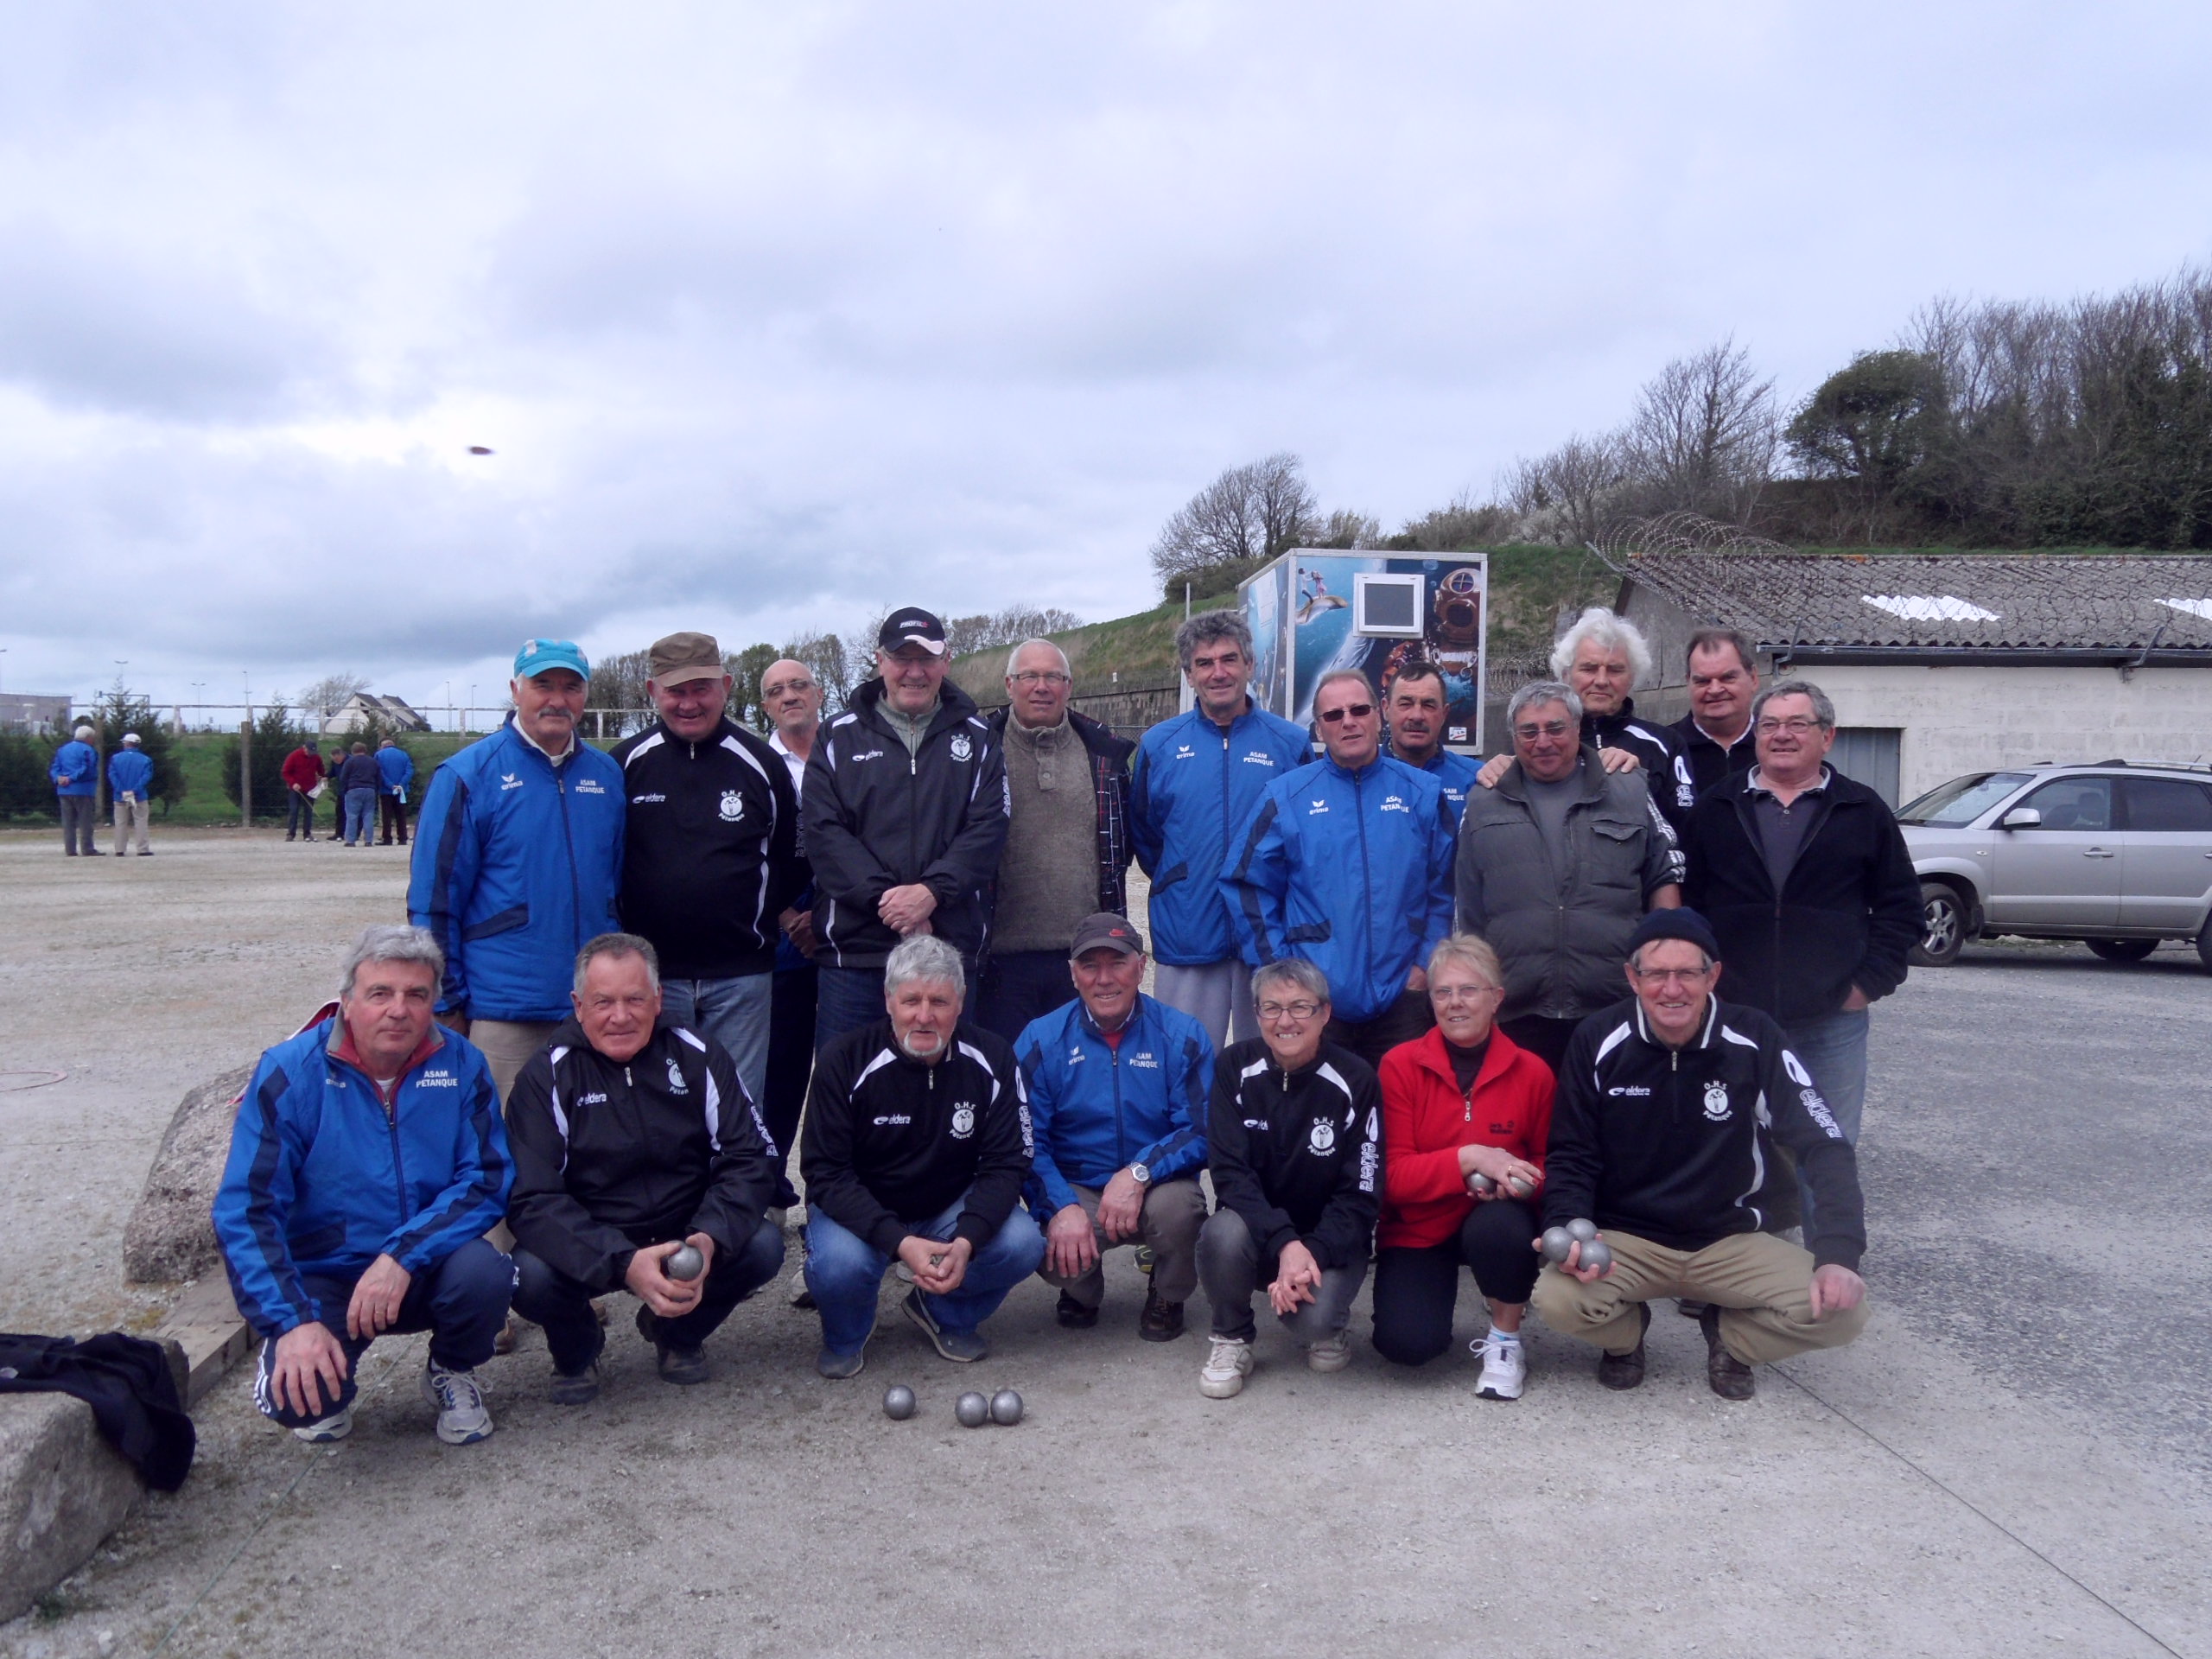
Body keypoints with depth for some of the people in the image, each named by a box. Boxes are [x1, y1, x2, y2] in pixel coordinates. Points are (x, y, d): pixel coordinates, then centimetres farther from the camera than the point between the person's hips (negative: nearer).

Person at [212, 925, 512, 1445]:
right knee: (291, 1396, -27)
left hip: (425, 1273, 1)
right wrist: (294, 1322, -26)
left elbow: (487, 1179, -11)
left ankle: (453, 1372, 4)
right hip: (323, 1278, -1)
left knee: (482, 1270, -31)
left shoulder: (460, 1064, -8)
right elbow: (245, 1211, -15)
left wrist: (402, 1256, -26)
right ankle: (328, 1383, 13)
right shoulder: (291, 1072, -12)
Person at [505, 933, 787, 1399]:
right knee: (530, 1277, -31)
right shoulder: (548, 1076, -10)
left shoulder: (697, 1055, -4)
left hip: (686, 1235, 2)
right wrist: (624, 1263, -35)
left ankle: (678, 1334, 9)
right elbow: (531, 1199, -19)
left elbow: (751, 1158, -7)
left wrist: (711, 1238, -28)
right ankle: (576, 1351, 7)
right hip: (587, 1248, -2)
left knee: (763, 1245, -24)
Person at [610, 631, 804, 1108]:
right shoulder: (626, 764, 2)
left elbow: (792, 858, 12)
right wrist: (621, 938, 2)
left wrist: (760, 920, 5)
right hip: (651, 974, 0)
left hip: (741, 977, 0)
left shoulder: (761, 764, 3)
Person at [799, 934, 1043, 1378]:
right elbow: (826, 1174, -19)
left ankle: (949, 1316, 9)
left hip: (952, 1208, 2)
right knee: (839, 1264, -34)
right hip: (859, 1209, -2)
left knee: (1022, 1244, -24)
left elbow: (1006, 1164, -10)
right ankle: (845, 1336, 5)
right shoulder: (844, 1061, -19)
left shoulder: (992, 1061, -12)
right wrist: (899, 1242, -33)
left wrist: (967, 1240, -29)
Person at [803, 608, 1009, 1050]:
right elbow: (824, 831, -3)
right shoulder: (839, 737, 8)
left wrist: (932, 891, -17)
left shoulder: (975, 739, 10)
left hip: (952, 947, 1)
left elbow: (987, 829, -2)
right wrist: (884, 897, -15)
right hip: (854, 948, -1)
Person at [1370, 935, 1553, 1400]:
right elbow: (1392, 1175, -13)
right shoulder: (1400, 1065, -10)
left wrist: (1516, 1179, -19)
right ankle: (1437, 1287, 14)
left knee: (1500, 1227, -37)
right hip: (1417, 1228, 0)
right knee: (1407, 1343, -23)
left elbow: (1549, 1163, 5)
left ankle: (1505, 1342, -7)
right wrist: (1468, 1159, -28)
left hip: (1494, 1218, 0)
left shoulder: (1532, 1072, -7)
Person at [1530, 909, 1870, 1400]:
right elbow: (1572, 1156, -5)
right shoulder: (1599, 1042, -11)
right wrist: (1570, 1230, -25)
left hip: (1731, 1241, 1)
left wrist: (1840, 1253, -22)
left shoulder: (1754, 1039, -10)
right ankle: (1627, 1333, 9)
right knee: (1558, 1300, -30)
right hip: (1624, 1240, -1)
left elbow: (1823, 1145, -9)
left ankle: (1730, 1334, 12)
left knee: (1840, 1310, -22)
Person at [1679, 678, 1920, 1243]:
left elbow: (1899, 905, 6)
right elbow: (1684, 901, 8)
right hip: (1735, 1018, 1)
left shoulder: (1863, 811, 5)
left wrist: (1871, 981, -3)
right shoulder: (1717, 810, 7)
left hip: (1832, 1021, -1)